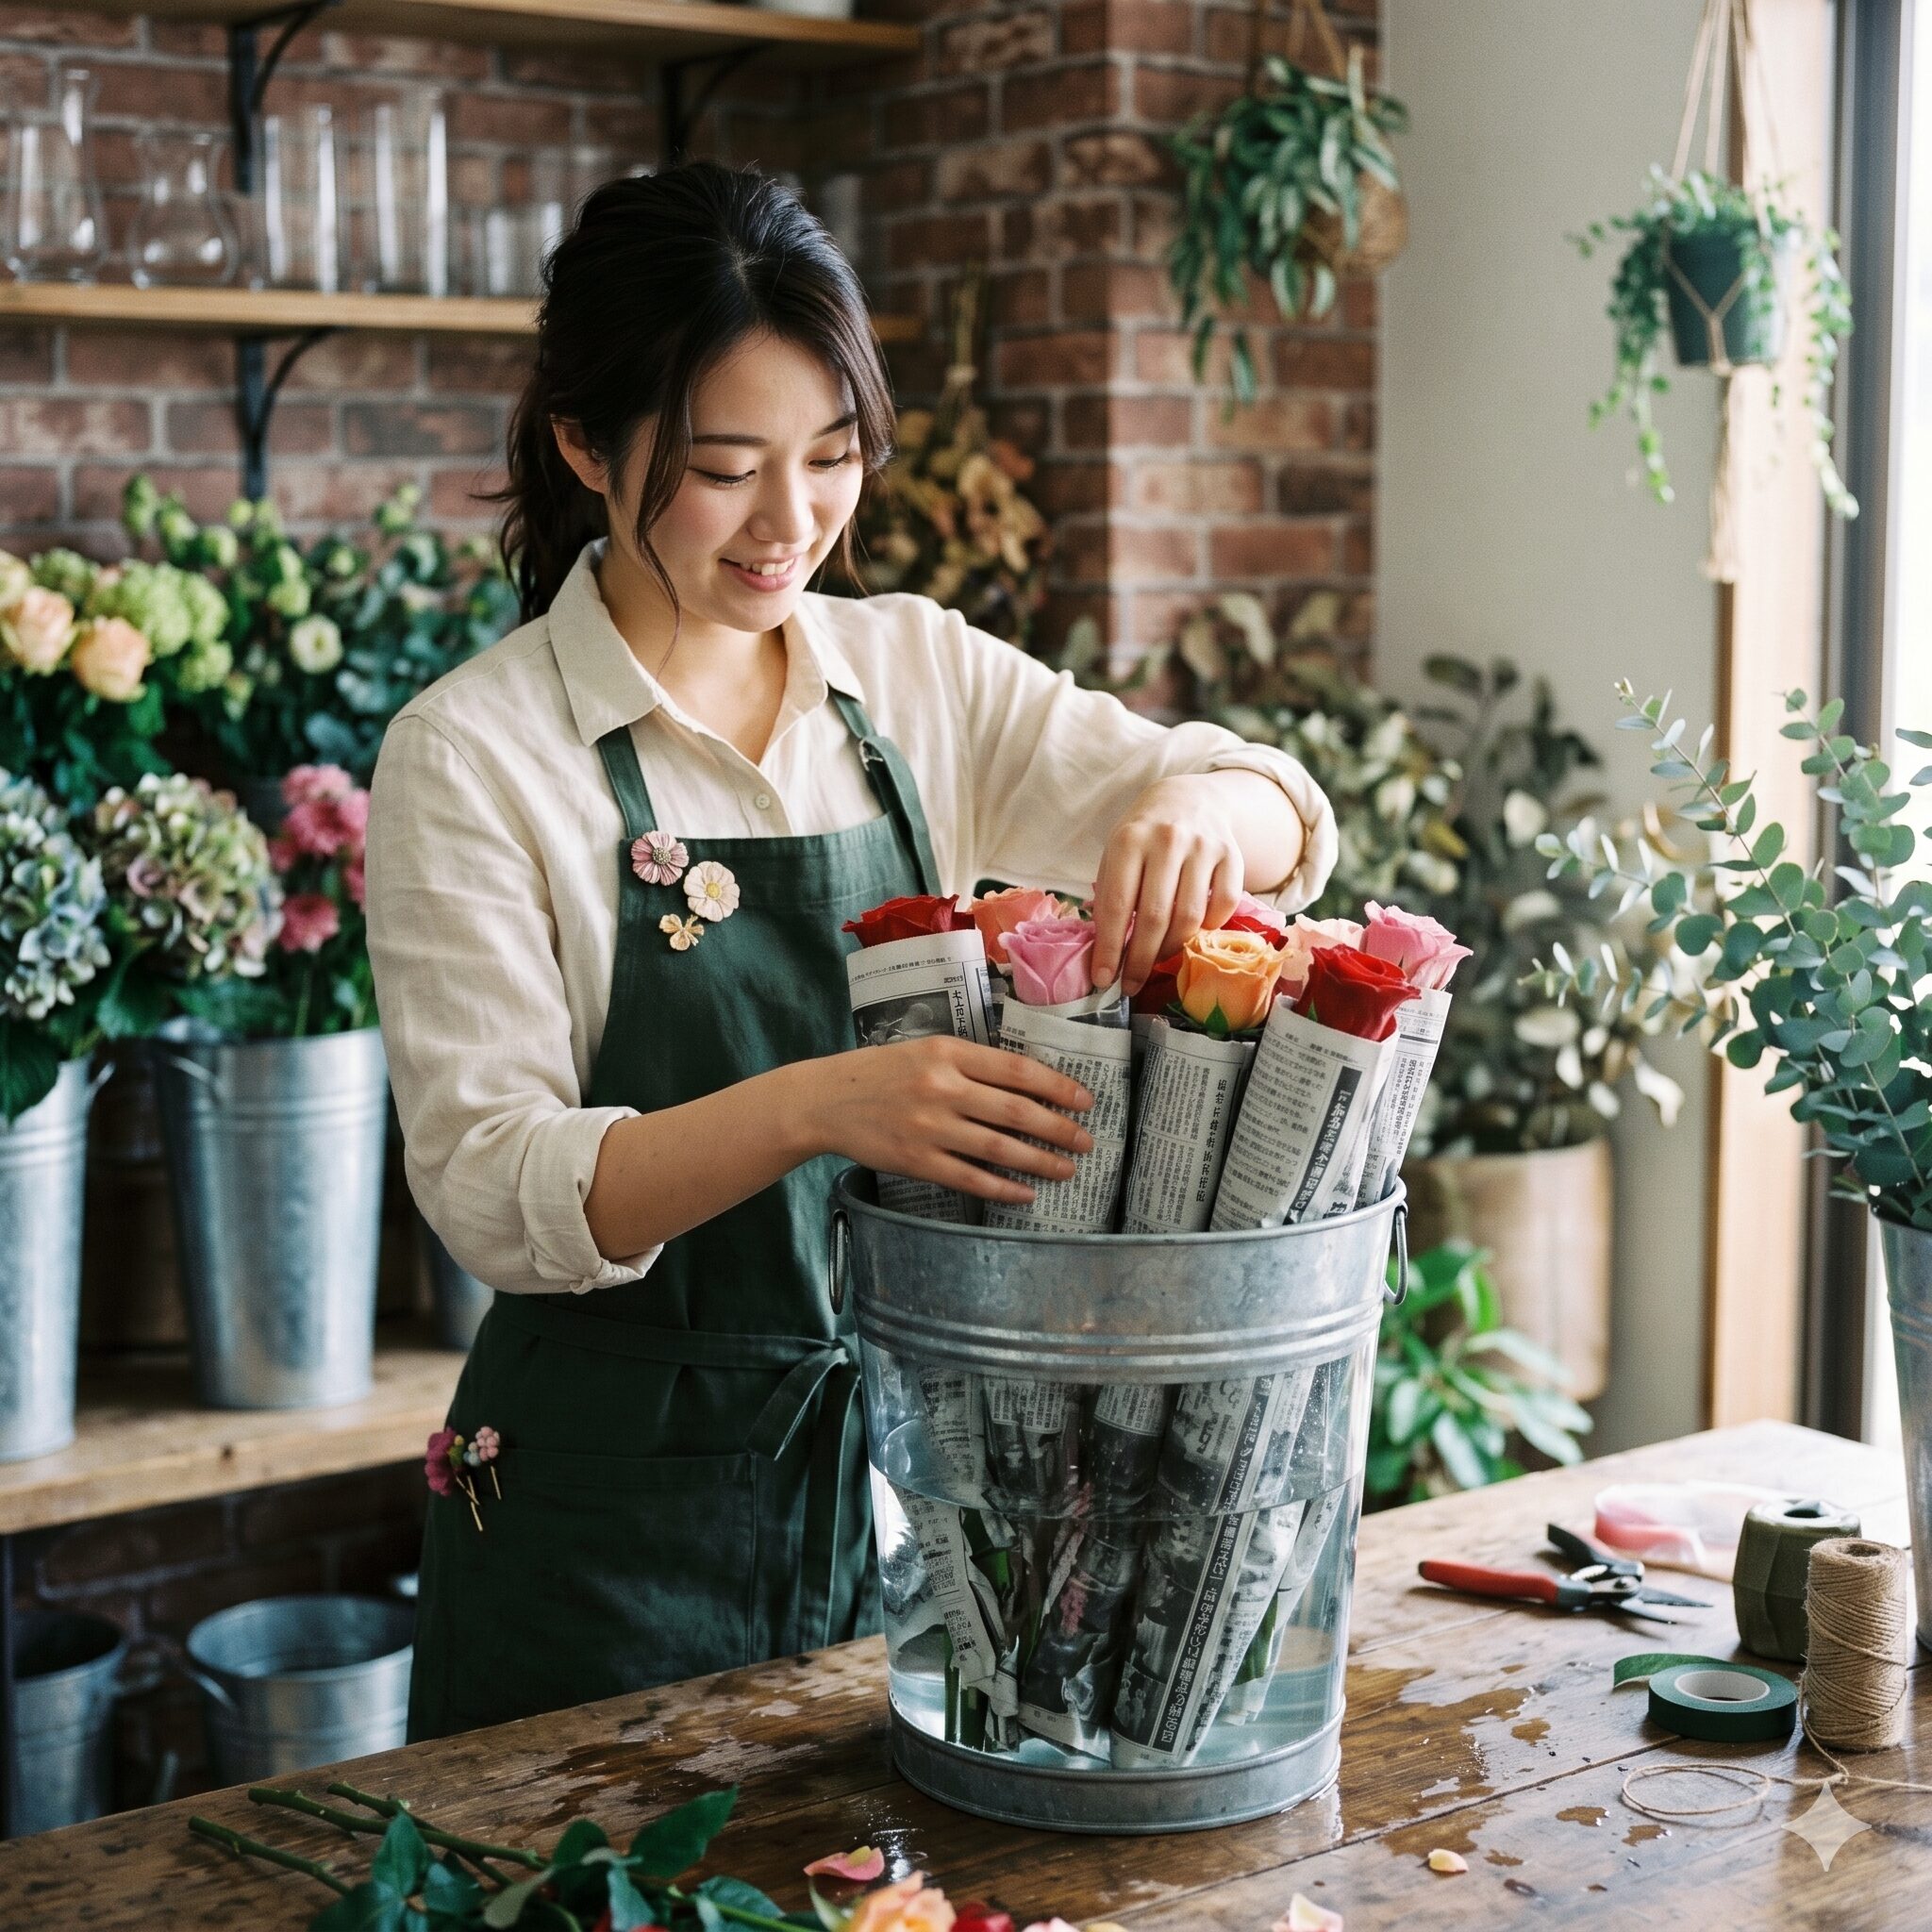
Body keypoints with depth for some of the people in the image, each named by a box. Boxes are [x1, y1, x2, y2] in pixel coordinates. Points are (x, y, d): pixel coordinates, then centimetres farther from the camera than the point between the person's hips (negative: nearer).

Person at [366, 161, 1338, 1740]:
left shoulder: (919, 676, 4)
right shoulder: (471, 754, -9)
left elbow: (1285, 822, -2)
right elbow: (492, 1190, -17)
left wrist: (1200, 808, -26)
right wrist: (811, 1105, -33)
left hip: (910, 1458, 4)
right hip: (620, 1507, -4)